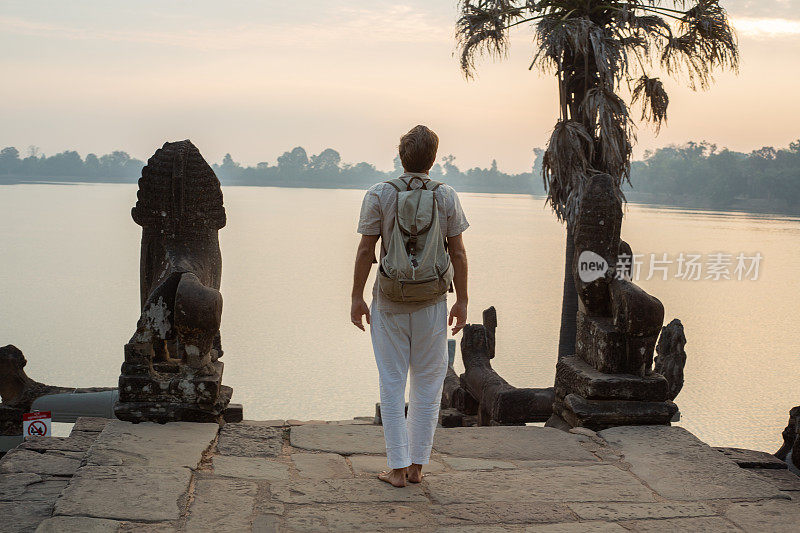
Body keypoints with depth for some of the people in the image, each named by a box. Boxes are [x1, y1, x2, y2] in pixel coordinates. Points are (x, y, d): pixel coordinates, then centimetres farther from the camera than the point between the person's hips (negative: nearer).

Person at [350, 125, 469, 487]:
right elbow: (458, 254, 0)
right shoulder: (447, 197, -1)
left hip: (389, 301, -1)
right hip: (432, 303, 1)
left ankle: (398, 467, 7)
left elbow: (365, 250, -6)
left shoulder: (379, 195, -5)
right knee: (427, 384, 11)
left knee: (392, 383, 6)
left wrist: (357, 297, 3)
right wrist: (462, 301, 8)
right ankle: (417, 466, 15)